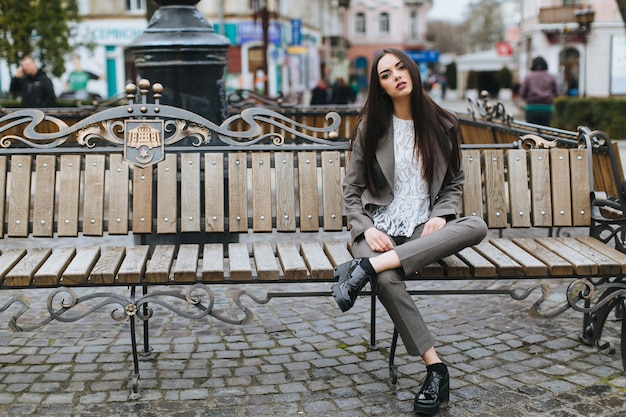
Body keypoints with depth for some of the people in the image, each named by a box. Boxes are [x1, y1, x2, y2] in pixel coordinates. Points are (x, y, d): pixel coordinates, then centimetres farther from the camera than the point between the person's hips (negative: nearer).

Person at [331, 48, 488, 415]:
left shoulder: (443, 125, 9)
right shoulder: (371, 127, 6)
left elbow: (454, 184, 15)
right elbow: (352, 188, 7)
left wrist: (440, 216, -6)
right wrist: (366, 230, -10)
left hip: (424, 229, 2)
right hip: (380, 226, -2)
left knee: (477, 226, -32)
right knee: (387, 281, -37)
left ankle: (366, 267, -35)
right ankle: (436, 369, -29)